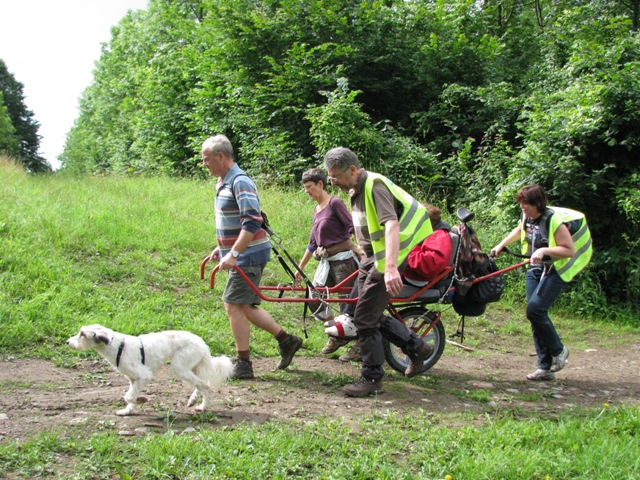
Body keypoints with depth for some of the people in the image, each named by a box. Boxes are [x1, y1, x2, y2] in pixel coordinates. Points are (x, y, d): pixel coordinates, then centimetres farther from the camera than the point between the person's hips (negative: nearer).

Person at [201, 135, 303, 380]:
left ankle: (243, 364, 0)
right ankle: (286, 340, 21)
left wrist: (233, 254, -28)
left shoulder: (240, 182, -18)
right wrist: (221, 248, 20)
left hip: (248, 255, -10)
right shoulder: (223, 182, 14)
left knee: (234, 305, -7)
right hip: (239, 254, 10)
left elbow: (252, 222, -27)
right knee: (245, 306, 12)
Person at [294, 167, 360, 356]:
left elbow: (353, 228, -15)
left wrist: (364, 252, -26)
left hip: (343, 259, -8)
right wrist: (300, 267, 21)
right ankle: (337, 336, 15)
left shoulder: (334, 203, -9)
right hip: (326, 260, 8)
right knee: (314, 299, 0)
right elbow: (312, 243, 20)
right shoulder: (317, 210, 15)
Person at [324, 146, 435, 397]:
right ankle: (417, 347, 29)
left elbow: (392, 225, -34)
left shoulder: (375, 186, -21)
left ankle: (372, 379, 2)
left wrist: (390, 267, -44)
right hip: (371, 256, 10)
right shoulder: (356, 190, 10)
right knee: (372, 315, 14)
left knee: (365, 318, -9)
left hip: (385, 258, -10)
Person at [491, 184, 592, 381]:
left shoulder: (554, 220, -21)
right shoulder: (527, 217, 1)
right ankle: (545, 367, 11)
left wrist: (544, 250, -31)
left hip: (555, 271, -8)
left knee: (535, 309, -20)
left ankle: (558, 350, 5)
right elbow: (519, 231, 25)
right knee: (535, 313, 4)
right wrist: (501, 245, 18)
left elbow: (569, 250, -22)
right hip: (534, 270, 8)